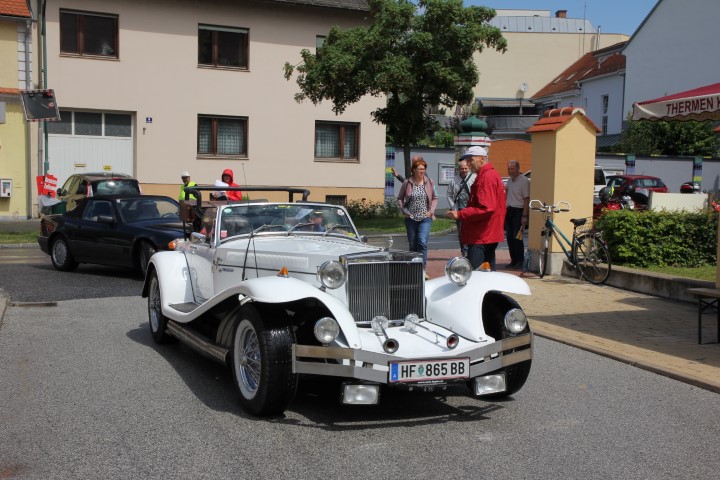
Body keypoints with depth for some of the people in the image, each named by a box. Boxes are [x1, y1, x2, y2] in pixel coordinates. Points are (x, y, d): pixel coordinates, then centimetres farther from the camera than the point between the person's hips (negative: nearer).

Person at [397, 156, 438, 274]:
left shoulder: (429, 182, 0)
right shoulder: (407, 183, -2)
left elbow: (435, 198, 9)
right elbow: (400, 198, 8)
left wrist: (431, 211, -4)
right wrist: (403, 210, -4)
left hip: (425, 218, -1)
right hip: (411, 218, 1)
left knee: (422, 242, -17)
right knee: (412, 245, 9)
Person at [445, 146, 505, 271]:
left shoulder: (487, 177, -14)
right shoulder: (492, 175, 19)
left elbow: (485, 208, -23)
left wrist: (459, 214, -20)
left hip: (481, 237, -11)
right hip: (488, 236, 11)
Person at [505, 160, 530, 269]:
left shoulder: (524, 181, -10)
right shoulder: (510, 181, 15)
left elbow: (526, 199, -14)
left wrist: (524, 216, -19)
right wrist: (505, 211, 17)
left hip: (518, 211, -8)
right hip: (509, 211, 8)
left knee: (517, 237, -9)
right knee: (509, 237, 8)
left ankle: (520, 261, -3)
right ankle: (513, 260, 14)